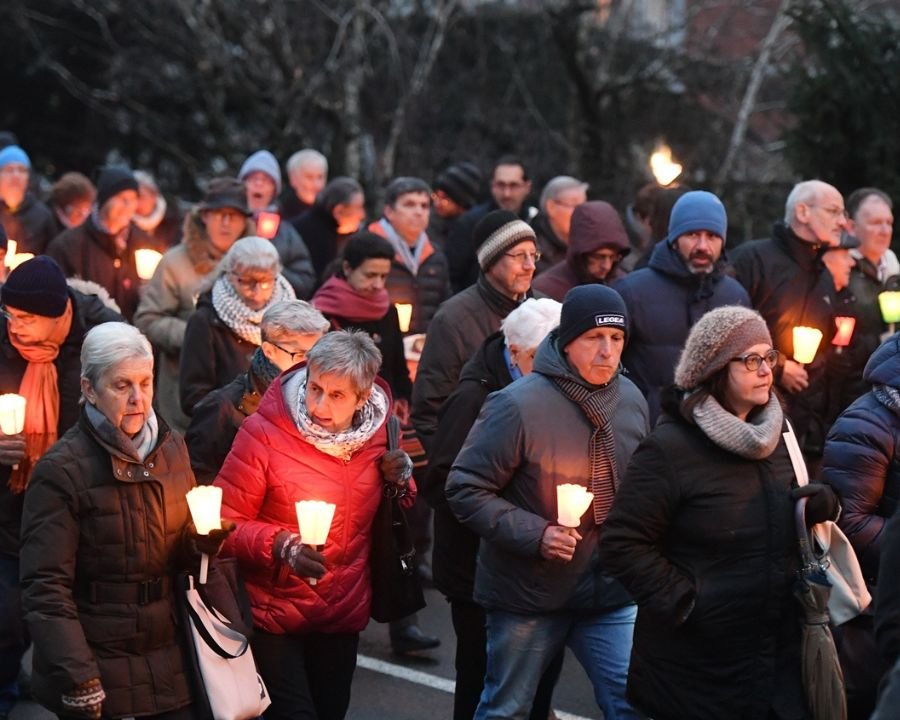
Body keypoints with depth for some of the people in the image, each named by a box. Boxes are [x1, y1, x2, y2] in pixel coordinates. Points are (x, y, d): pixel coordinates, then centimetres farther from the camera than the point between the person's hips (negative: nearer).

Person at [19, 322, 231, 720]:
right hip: (100, 678, -5)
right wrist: (78, 681, -21)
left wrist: (205, 539, -6)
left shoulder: (171, 447, 5)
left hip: (169, 667, 5)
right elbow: (46, 590, -14)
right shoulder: (61, 471, -13)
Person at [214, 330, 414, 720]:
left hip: (345, 613, 5)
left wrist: (399, 480, -6)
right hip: (276, 613, -5)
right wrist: (280, 545, -30)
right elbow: (225, 524, -13)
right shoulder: (264, 433, -17)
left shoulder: (375, 430, -1)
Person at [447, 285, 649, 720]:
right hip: (529, 598, -4)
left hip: (610, 593, 4)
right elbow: (466, 490, -14)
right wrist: (534, 534, -22)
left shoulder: (631, 399, 3)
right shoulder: (518, 405, -18)